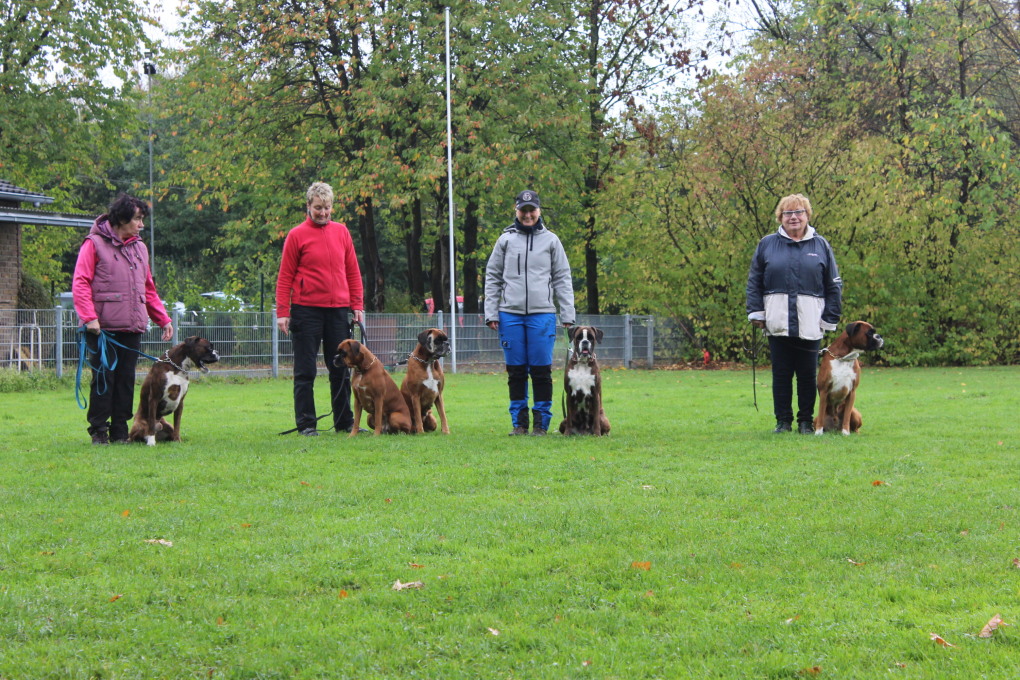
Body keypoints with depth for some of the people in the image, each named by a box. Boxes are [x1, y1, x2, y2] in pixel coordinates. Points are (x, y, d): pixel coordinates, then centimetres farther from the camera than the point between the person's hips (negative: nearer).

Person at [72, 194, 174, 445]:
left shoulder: (140, 248, 17)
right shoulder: (94, 244, -3)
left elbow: (148, 289, 23)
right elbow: (80, 283, -8)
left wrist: (163, 319, 17)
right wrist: (89, 317, -18)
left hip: (132, 329, 6)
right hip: (103, 328, -6)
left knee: (126, 380, 5)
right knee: (103, 378, -4)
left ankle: (119, 432, 10)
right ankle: (99, 431, 3)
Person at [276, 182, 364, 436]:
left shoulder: (341, 232, 9)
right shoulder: (297, 235, -2)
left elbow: (353, 272, 12)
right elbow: (285, 277, -2)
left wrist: (357, 306, 4)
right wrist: (282, 312, -9)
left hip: (338, 310, 4)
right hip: (306, 309, -4)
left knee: (341, 369, 8)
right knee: (305, 372, 0)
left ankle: (345, 422, 14)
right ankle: (306, 423, 4)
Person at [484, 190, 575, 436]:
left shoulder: (550, 240, 8)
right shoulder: (506, 240, 10)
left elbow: (562, 279, 8)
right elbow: (492, 277, 11)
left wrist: (568, 316, 1)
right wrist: (491, 313, 2)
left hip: (542, 314, -1)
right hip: (510, 314, 1)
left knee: (541, 370, -2)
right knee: (516, 371, 4)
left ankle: (542, 422, 5)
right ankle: (519, 422, 11)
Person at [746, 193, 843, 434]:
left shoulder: (821, 246, 8)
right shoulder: (767, 245, 9)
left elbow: (834, 286, 10)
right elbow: (754, 282, 10)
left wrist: (830, 318, 4)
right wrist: (756, 312, 1)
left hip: (809, 324, 0)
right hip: (777, 323, 0)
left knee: (808, 375, 2)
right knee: (781, 374, 4)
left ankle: (806, 421, 12)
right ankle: (783, 421, 11)